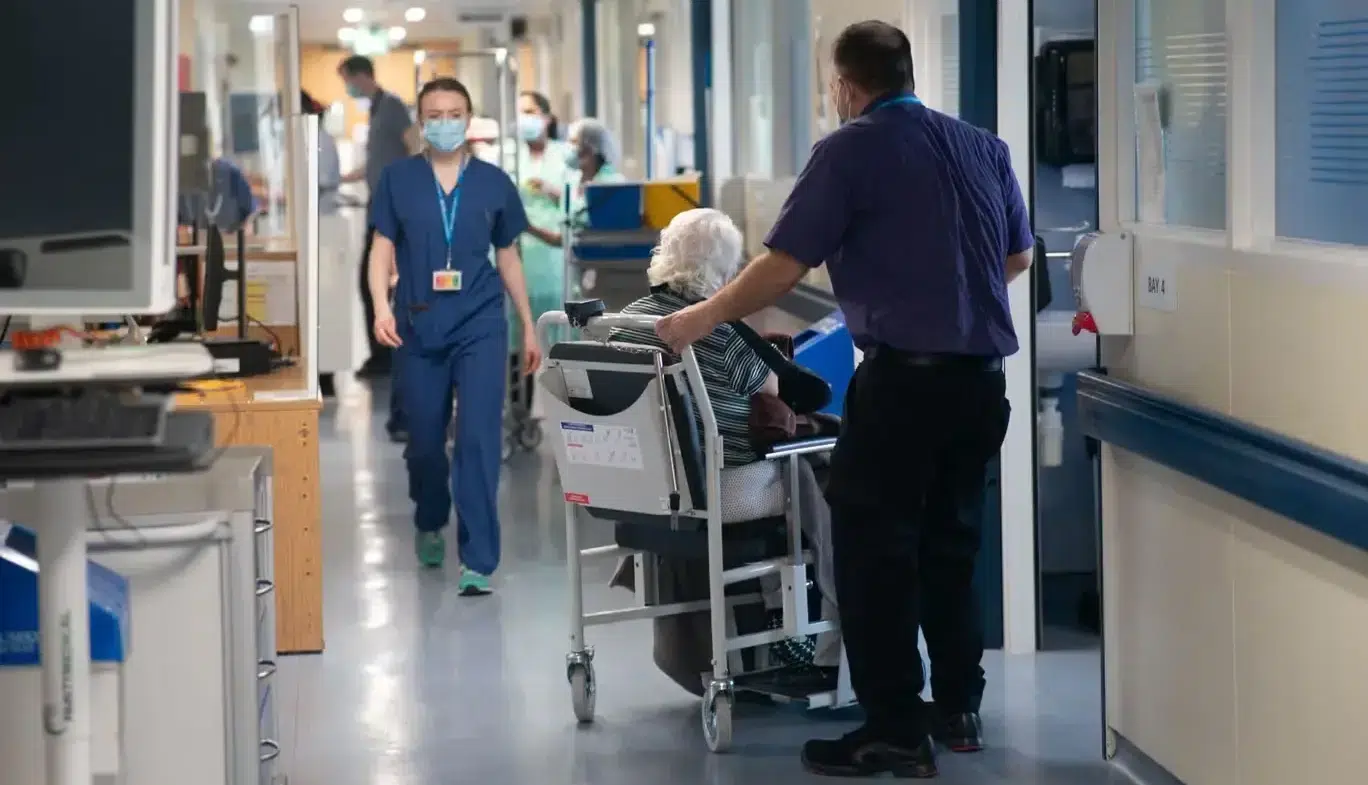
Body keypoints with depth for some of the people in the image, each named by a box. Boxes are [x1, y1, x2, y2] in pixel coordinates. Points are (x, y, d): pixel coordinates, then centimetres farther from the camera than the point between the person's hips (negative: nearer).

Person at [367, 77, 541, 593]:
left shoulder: (494, 182, 5)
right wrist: (381, 307, -16)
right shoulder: (397, 179, 3)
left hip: (480, 326, -1)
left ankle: (478, 561, -8)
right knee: (424, 439, 12)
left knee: (479, 439, -10)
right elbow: (383, 249, 1)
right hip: (418, 328, 1)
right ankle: (430, 525, 40)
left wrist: (529, 327, 13)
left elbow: (508, 257, 12)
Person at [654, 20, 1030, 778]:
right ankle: (959, 709, 22)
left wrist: (703, 318, 2)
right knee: (951, 541, 17)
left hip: (903, 375, -6)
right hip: (982, 374, 6)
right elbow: (1018, 256, 21)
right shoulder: (984, 146, 11)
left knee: (874, 547, 1)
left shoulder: (850, 151, -6)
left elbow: (782, 266, -10)